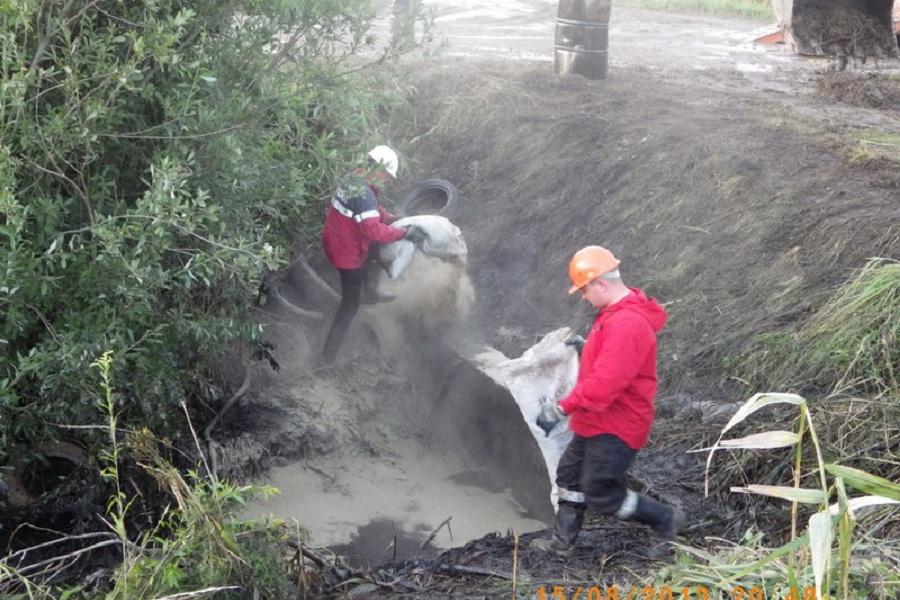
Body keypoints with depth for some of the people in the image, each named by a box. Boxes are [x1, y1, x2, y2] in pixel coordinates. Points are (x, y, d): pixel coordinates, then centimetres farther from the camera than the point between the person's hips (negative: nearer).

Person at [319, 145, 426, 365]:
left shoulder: (353, 180, 1)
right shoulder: (363, 193, -30)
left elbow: (374, 211, 12)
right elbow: (375, 230, -37)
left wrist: (395, 220, 2)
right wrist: (406, 232, -30)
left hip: (336, 244, 9)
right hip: (348, 254, -9)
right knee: (350, 305, 1)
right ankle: (327, 359, 4)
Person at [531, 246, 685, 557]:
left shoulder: (626, 324, -28)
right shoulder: (615, 313, 6)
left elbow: (605, 382, -31)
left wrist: (563, 408, -25)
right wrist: (585, 346, 10)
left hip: (616, 427, -10)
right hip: (597, 422, 10)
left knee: (602, 494, -1)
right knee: (570, 474, 18)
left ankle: (667, 520, 15)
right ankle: (562, 541, 31)